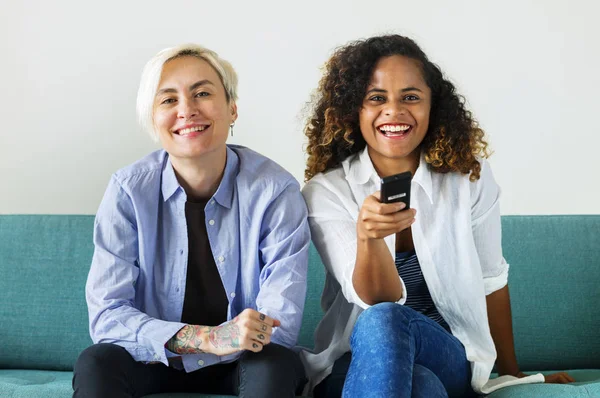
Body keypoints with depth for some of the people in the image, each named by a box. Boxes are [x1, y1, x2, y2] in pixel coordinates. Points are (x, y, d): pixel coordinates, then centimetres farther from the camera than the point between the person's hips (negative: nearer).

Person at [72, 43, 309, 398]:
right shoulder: (129, 191, -10)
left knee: (275, 363, -34)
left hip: (244, 366, -1)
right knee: (95, 364, -29)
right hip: (153, 365, 1)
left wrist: (181, 342, -29)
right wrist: (205, 338, -32)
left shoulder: (275, 192, -14)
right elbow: (107, 315, -17)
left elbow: (280, 325, -19)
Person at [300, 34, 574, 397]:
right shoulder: (326, 191, -6)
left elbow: (490, 281, 9)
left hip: (449, 356, 1)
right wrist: (368, 238, -36)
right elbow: (378, 300, -15)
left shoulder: (469, 177, -2)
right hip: (357, 360, -1)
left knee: (385, 322, -34)